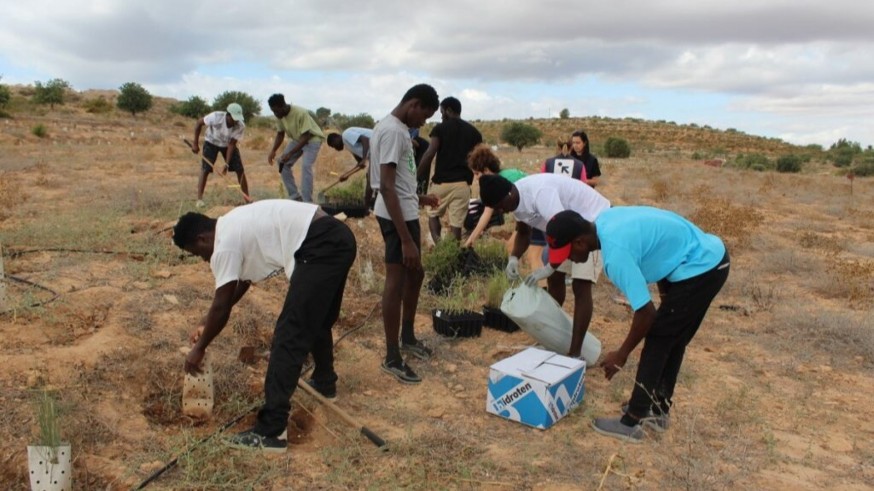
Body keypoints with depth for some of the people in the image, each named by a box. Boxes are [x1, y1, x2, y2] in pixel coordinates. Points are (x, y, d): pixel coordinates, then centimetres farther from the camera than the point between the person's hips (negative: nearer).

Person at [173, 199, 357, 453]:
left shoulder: (225, 243, -5)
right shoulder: (234, 226, 23)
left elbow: (221, 307, 0)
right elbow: (242, 282, 35)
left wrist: (199, 348, 15)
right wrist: (207, 323, 40)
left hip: (320, 247, -10)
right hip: (339, 238, 11)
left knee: (289, 336, -8)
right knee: (317, 321, 29)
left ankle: (270, 431, -5)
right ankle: (324, 382, 50)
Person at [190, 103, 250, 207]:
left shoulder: (240, 126, -29)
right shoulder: (216, 117, -34)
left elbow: (231, 145, -24)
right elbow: (199, 123, -18)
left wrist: (227, 164, -29)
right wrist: (195, 143, -16)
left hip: (228, 144, 2)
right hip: (212, 142, -2)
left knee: (240, 170, -8)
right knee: (205, 169, -13)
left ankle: (247, 199, 0)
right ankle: (199, 199, -7)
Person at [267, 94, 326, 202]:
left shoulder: (301, 113, -34)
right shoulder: (280, 116, -13)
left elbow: (306, 137, -33)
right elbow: (280, 134, 2)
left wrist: (290, 153, -36)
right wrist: (273, 151, -13)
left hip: (312, 139, -7)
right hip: (296, 139, 7)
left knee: (306, 166, -25)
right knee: (283, 164, -2)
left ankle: (307, 202, -22)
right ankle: (295, 197, 7)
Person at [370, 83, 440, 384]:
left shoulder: (395, 127, 12)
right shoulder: (393, 131, -20)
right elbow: (386, 187, -26)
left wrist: (419, 198, 22)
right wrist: (406, 239, -28)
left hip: (406, 212, 11)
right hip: (397, 216, -11)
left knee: (415, 274, 20)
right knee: (396, 282, -2)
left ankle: (407, 338, 36)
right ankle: (392, 358, 10)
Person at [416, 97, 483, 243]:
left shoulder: (440, 128, -1)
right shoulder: (474, 132, 11)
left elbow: (429, 154, -11)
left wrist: (418, 176, -6)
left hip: (442, 182, -2)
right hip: (463, 183, 2)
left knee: (433, 215, 18)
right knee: (457, 223, 5)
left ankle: (438, 243, -5)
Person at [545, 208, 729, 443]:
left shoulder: (616, 254, -28)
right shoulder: (605, 219, -1)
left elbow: (646, 311, -23)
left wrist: (622, 354, -8)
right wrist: (666, 296, 19)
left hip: (700, 270, -10)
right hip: (711, 257, 10)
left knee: (657, 340, -3)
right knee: (672, 339, 17)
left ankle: (631, 422, 7)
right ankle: (659, 409, 31)